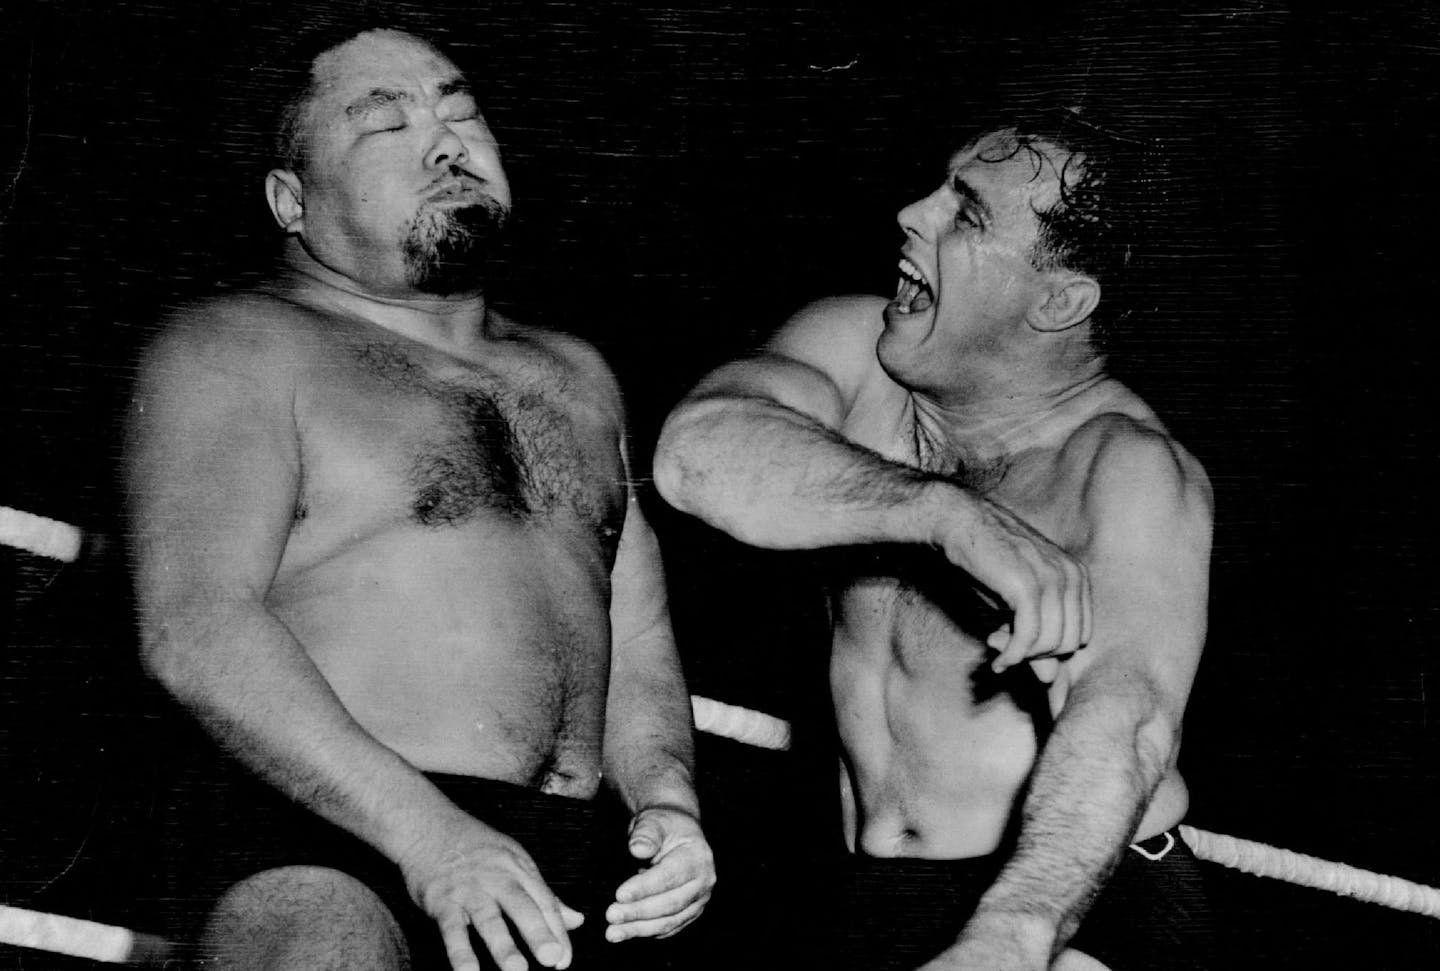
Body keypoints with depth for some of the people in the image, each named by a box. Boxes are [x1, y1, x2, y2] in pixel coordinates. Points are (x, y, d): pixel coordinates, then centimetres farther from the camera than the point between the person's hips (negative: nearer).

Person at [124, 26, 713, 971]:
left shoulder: (576, 378, 24)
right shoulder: (237, 350, 3)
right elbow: (195, 626, -11)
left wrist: (667, 799, 1)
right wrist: (425, 832, -20)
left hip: (567, 881, 7)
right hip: (328, 860, -6)